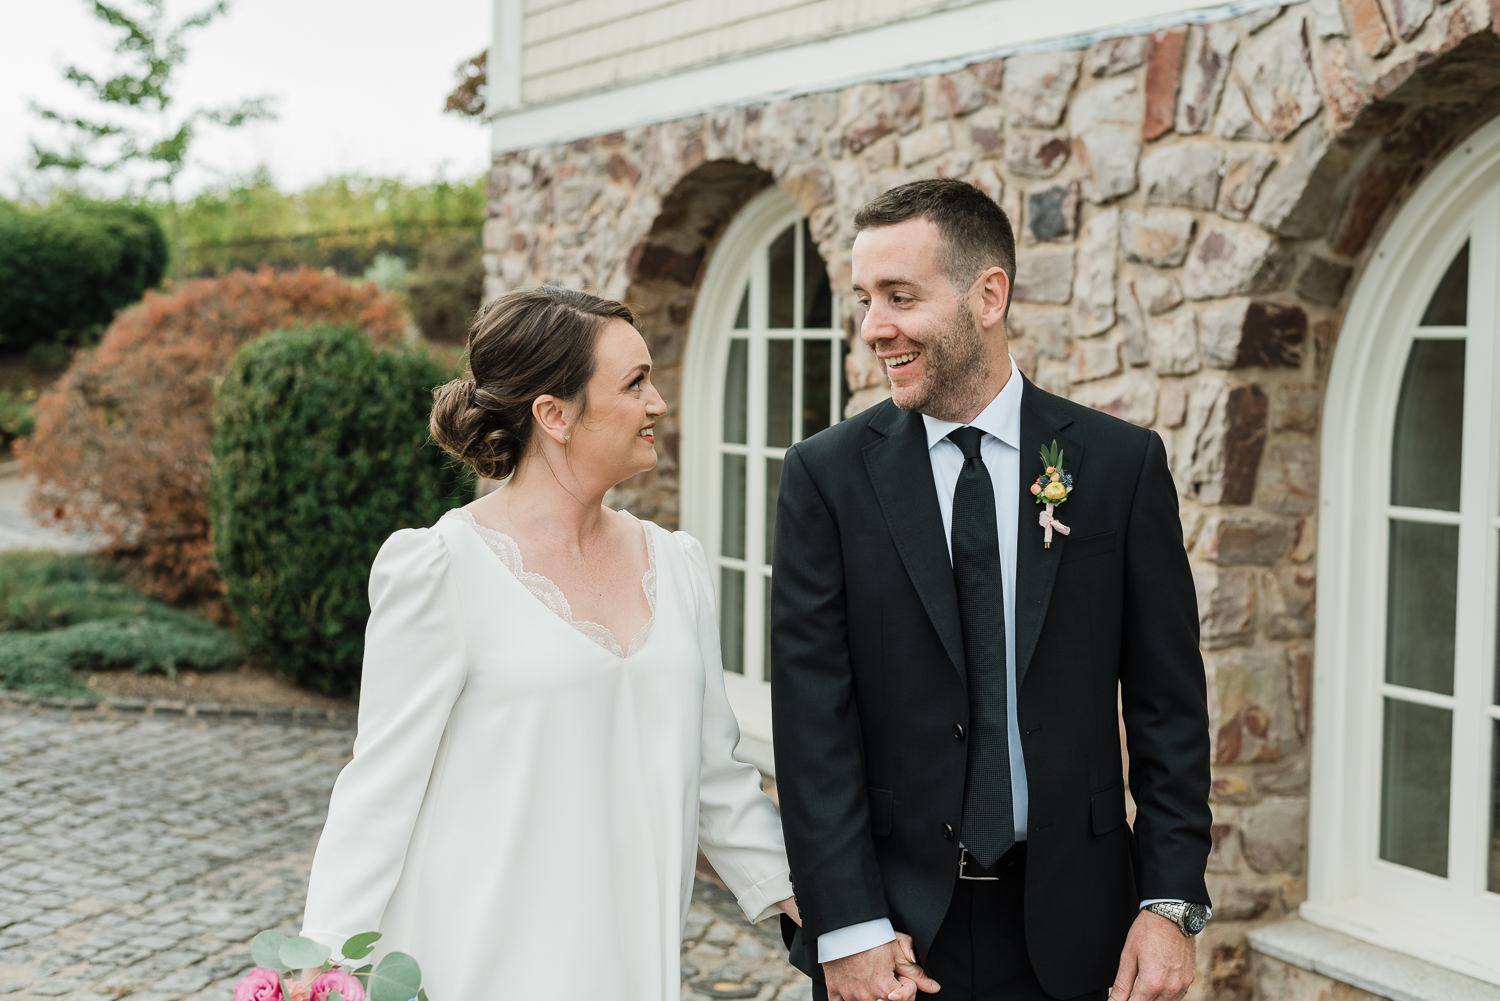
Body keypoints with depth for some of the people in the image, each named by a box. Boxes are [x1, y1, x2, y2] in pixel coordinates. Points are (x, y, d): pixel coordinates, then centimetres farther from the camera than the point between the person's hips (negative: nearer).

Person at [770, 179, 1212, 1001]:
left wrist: (1171, 902, -6)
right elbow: (814, 717, -7)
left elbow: (1167, 704, 0)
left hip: (1064, 929, 1)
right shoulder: (826, 473, -4)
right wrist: (848, 928, -12)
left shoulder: (1121, 463, -3)